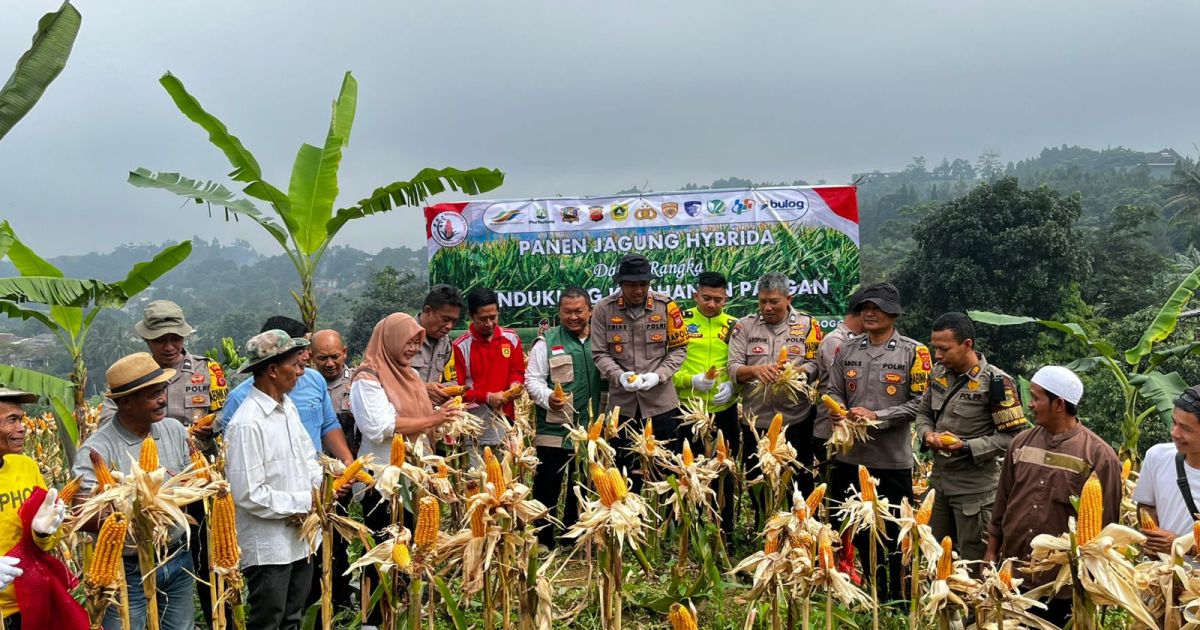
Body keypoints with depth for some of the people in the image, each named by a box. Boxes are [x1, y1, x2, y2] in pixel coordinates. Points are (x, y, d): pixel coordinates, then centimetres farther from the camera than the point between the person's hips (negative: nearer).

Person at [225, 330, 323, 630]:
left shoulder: (287, 406, 5)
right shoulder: (247, 424, -22)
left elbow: (308, 456, 14)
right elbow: (248, 494, -24)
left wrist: (320, 485, -6)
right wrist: (302, 503, -16)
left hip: (300, 538, 8)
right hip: (267, 546, -8)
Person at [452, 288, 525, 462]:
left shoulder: (511, 338, 5)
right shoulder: (461, 346, -6)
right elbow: (458, 388, -5)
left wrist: (515, 384, -9)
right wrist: (487, 397, -16)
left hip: (505, 420, 3)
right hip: (475, 423, -3)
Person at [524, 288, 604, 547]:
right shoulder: (547, 342, -1)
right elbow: (532, 379, -4)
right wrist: (547, 397, -22)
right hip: (554, 429, -4)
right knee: (548, 484, 0)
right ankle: (543, 539, 12)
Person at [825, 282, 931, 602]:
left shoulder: (913, 352, -4)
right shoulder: (847, 351, 10)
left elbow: (919, 401, -9)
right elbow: (834, 392, 10)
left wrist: (876, 417, -16)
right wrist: (842, 414, -11)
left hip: (892, 460, -4)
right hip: (848, 456, 5)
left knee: (892, 536, 7)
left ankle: (894, 600, 24)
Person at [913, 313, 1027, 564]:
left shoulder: (996, 382, -16)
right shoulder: (939, 373, 5)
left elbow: (1013, 436, -15)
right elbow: (924, 412, 16)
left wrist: (966, 446, -23)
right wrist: (927, 434, -6)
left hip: (974, 489, -6)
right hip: (939, 481, 6)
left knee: (973, 564, 6)